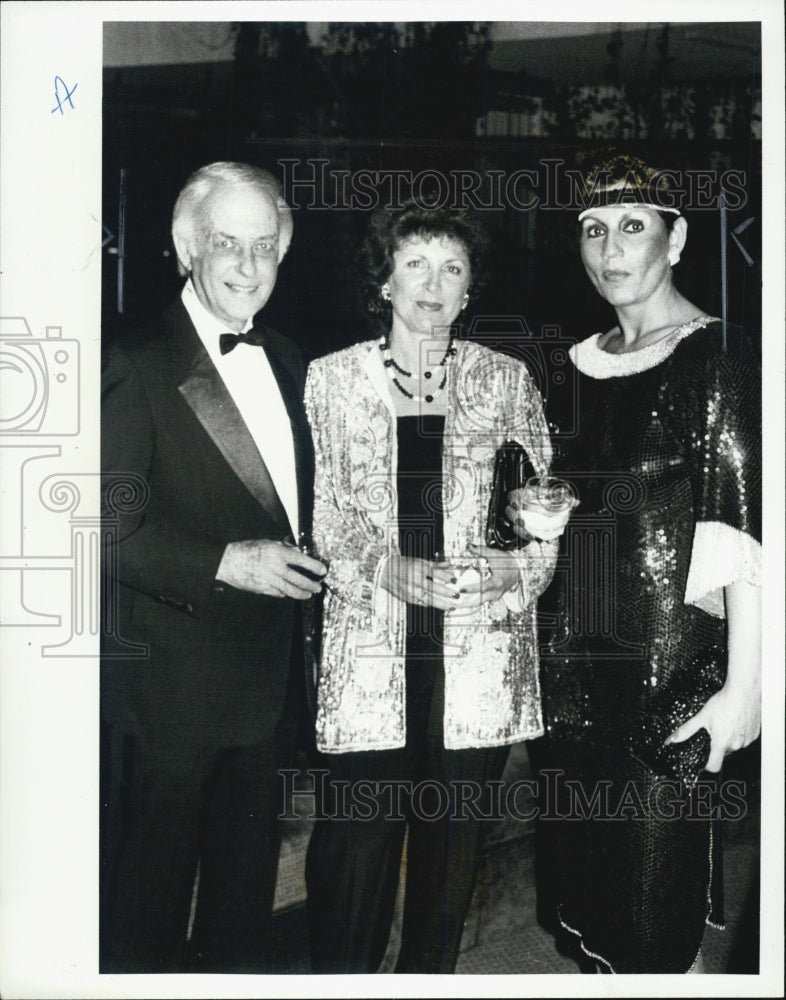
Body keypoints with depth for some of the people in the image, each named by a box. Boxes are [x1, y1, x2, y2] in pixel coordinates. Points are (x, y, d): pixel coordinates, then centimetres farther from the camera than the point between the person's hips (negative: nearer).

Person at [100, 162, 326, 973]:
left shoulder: (285, 364, 9)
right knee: (151, 873, 8)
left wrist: (301, 565, 6)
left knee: (247, 870, 22)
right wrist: (225, 562, -26)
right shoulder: (139, 370, -14)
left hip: (268, 667, 7)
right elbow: (113, 530, -19)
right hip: (174, 682, -7)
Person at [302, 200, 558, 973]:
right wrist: (393, 569, -14)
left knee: (455, 829, 9)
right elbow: (321, 510, 3)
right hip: (370, 642, -1)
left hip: (480, 645, 1)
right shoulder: (332, 378, 7)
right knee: (356, 830, -1)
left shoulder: (505, 380, 9)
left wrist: (513, 569, -12)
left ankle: (430, 972, 30)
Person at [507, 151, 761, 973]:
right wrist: (536, 516, 5)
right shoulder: (581, 362, 11)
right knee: (592, 901, 15)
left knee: (660, 919, 1)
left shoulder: (717, 357, -8)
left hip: (673, 668, -6)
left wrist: (743, 688, -19)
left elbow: (744, 529, -15)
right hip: (582, 663, 6)